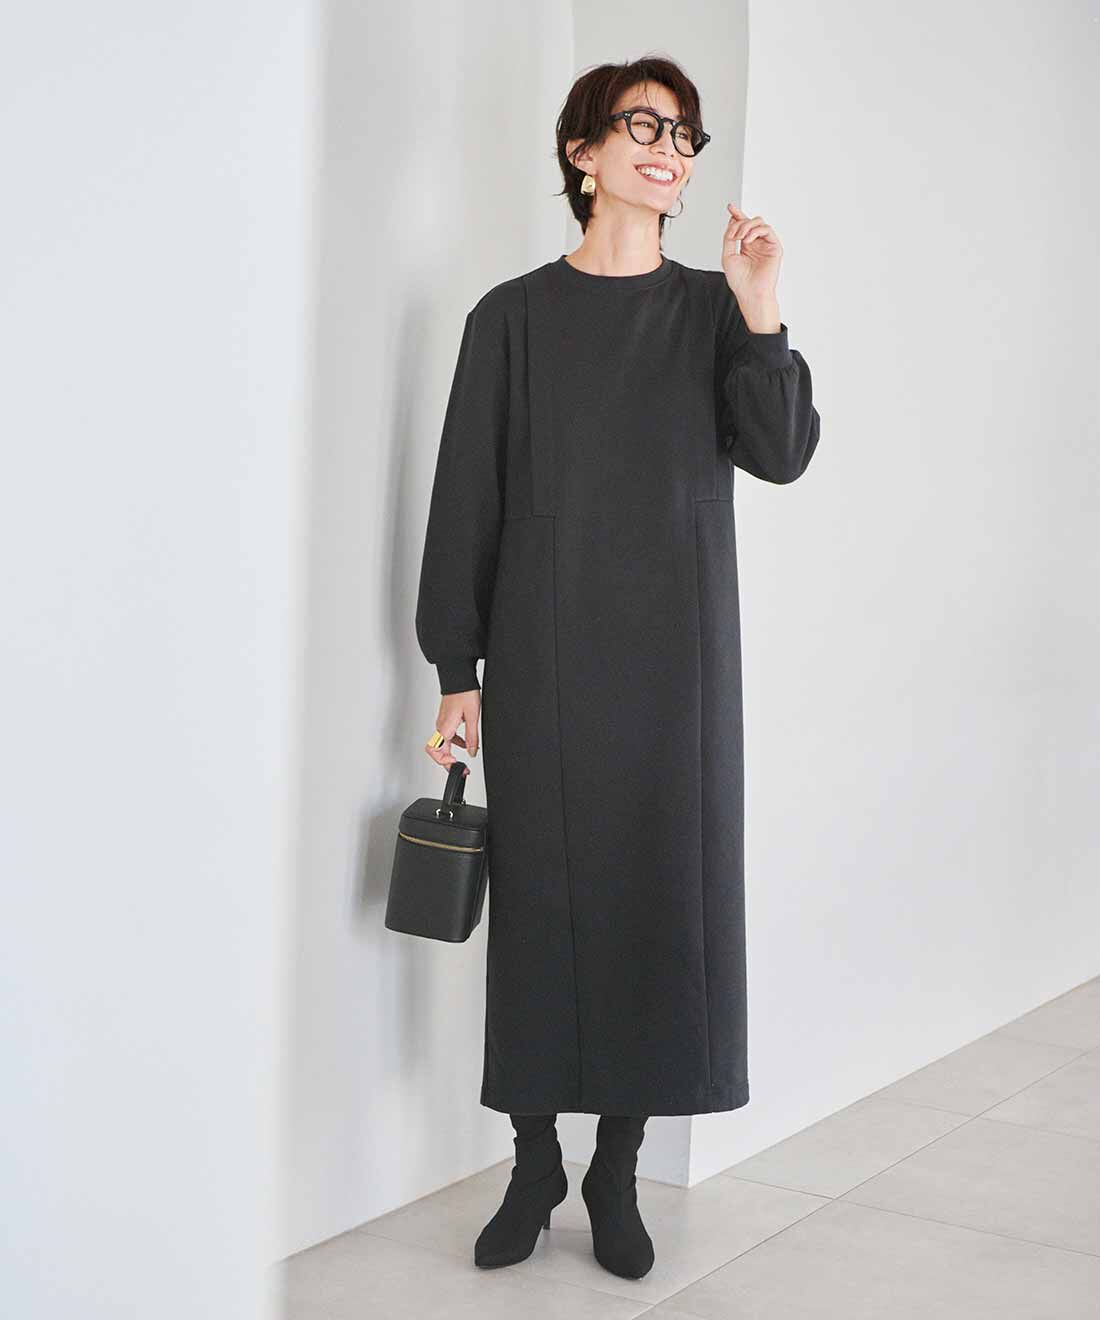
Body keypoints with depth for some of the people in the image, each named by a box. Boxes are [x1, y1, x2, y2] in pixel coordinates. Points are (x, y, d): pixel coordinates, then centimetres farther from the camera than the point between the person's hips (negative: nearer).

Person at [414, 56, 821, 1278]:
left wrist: (760, 319, -18)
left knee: (661, 889, 2)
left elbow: (780, 455, -4)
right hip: (544, 653, -1)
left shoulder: (711, 310, 8)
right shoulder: (514, 316, 3)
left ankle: (617, 1174, 15)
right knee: (543, 892, 3)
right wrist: (454, 672, -3)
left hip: (675, 652, 1)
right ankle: (536, 1163, 18)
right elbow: (467, 495, 1)